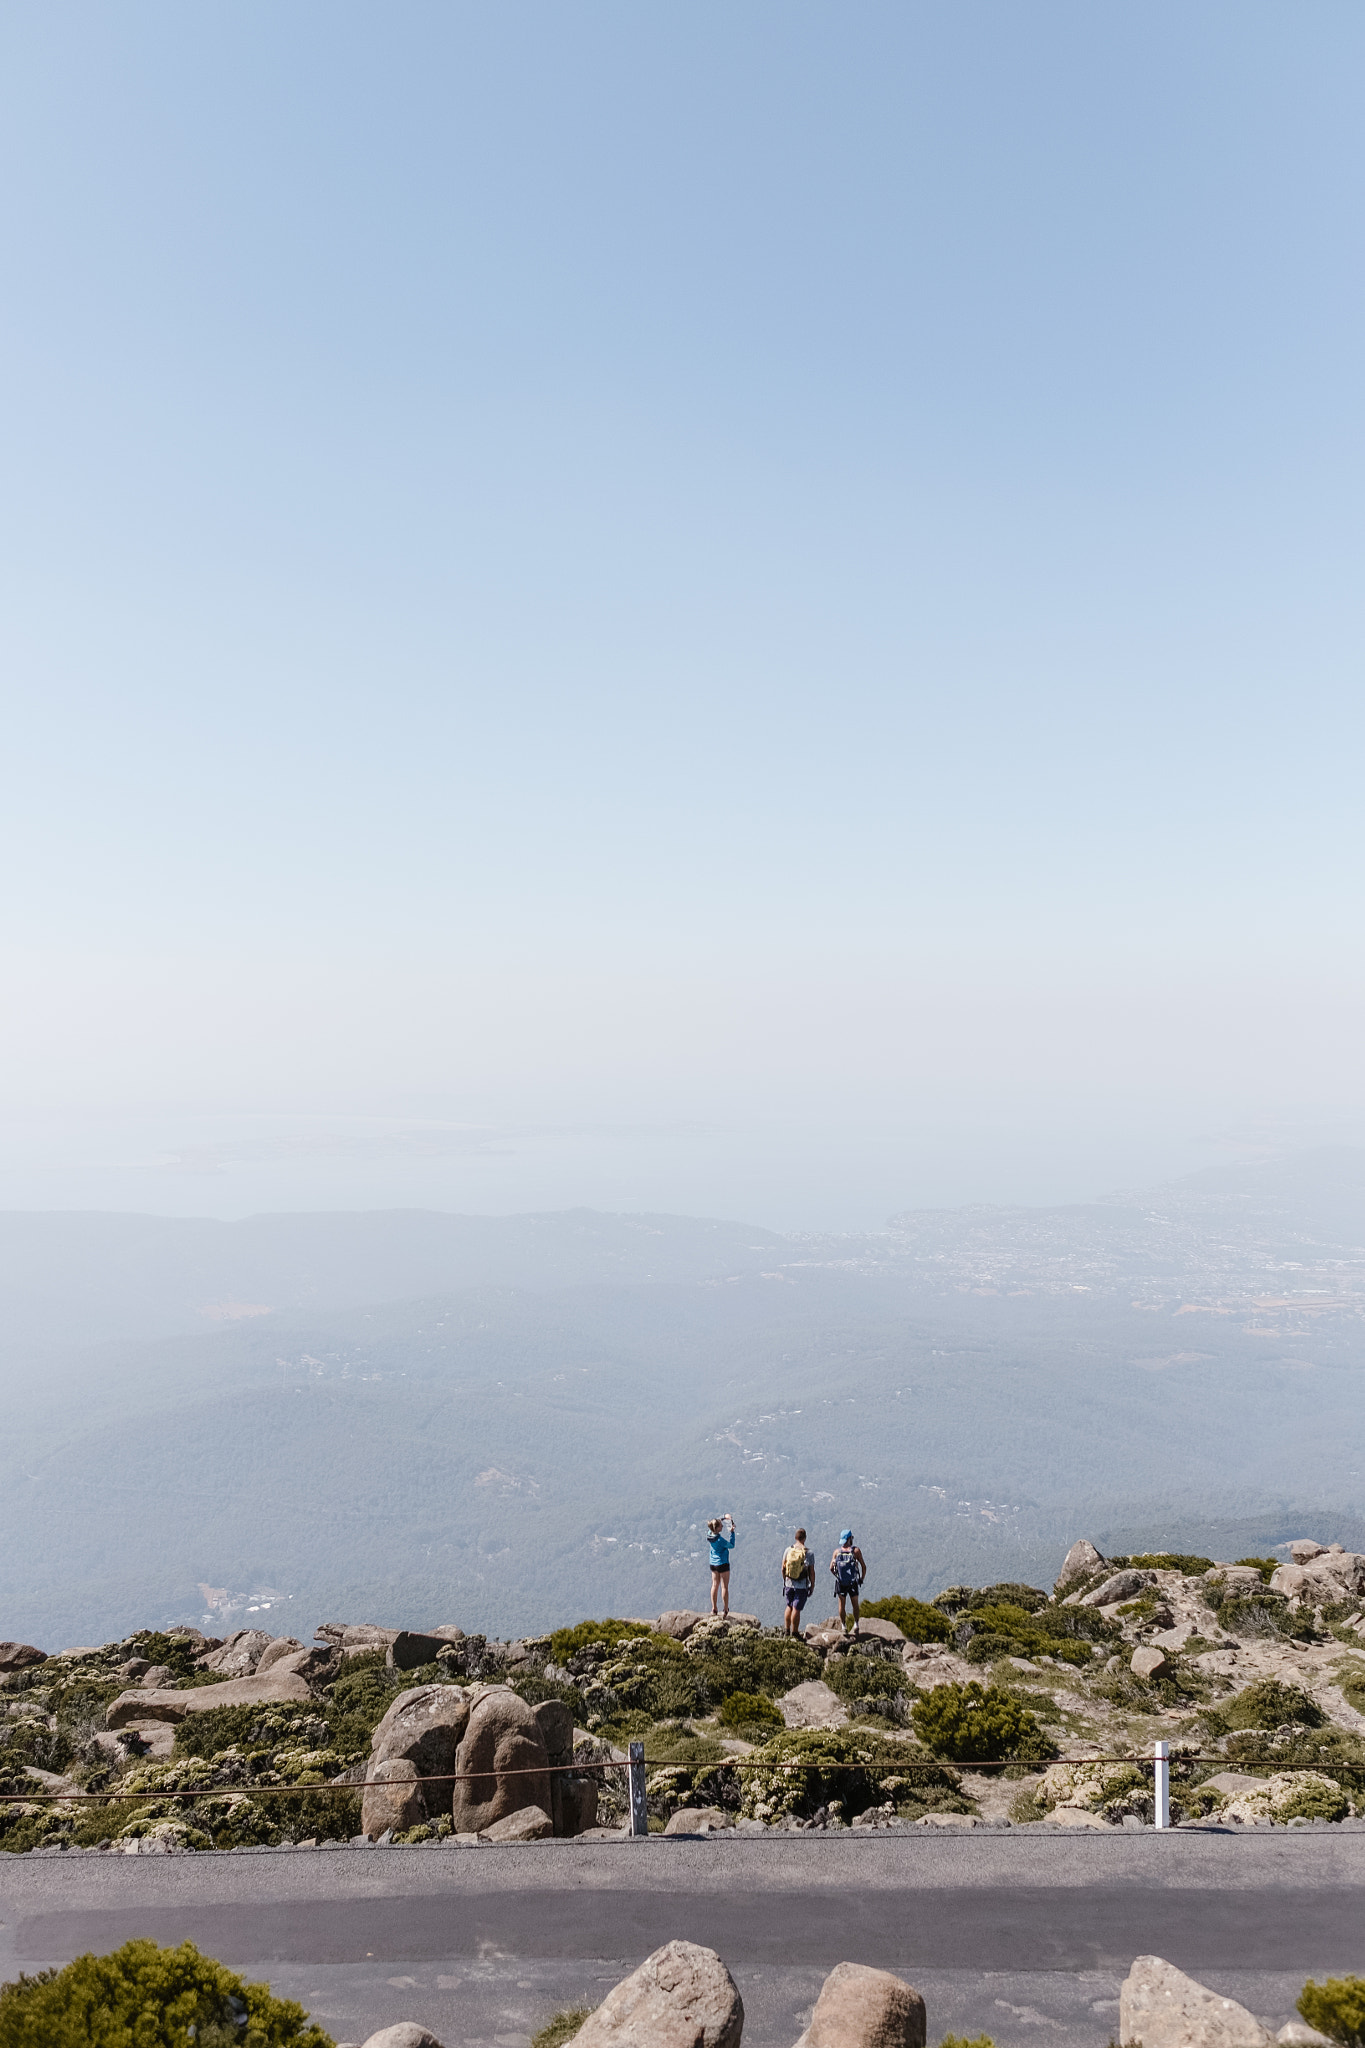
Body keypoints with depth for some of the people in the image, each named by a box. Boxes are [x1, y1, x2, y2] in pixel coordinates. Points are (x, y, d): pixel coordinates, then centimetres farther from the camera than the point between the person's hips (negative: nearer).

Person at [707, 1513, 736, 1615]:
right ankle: (725, 1609, 9)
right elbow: (731, 1545, -8)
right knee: (724, 1587, 4)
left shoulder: (709, 1533, -8)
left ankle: (713, 1609, 18)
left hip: (713, 1564, 7)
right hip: (723, 1564, -7)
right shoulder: (720, 1540, -26)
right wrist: (732, 1532, -6)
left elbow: (714, 1520, 10)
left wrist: (724, 1517, 0)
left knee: (715, 1585, 14)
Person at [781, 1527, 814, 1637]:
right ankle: (795, 1632, 12)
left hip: (789, 1583, 4)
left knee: (789, 1606, 19)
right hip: (802, 1585, -4)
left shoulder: (788, 1550, -3)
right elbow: (811, 1572, -9)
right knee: (796, 1609, 3)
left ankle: (787, 1629, 27)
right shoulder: (808, 1553, -12)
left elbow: (783, 1568, 4)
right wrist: (812, 1585, 3)